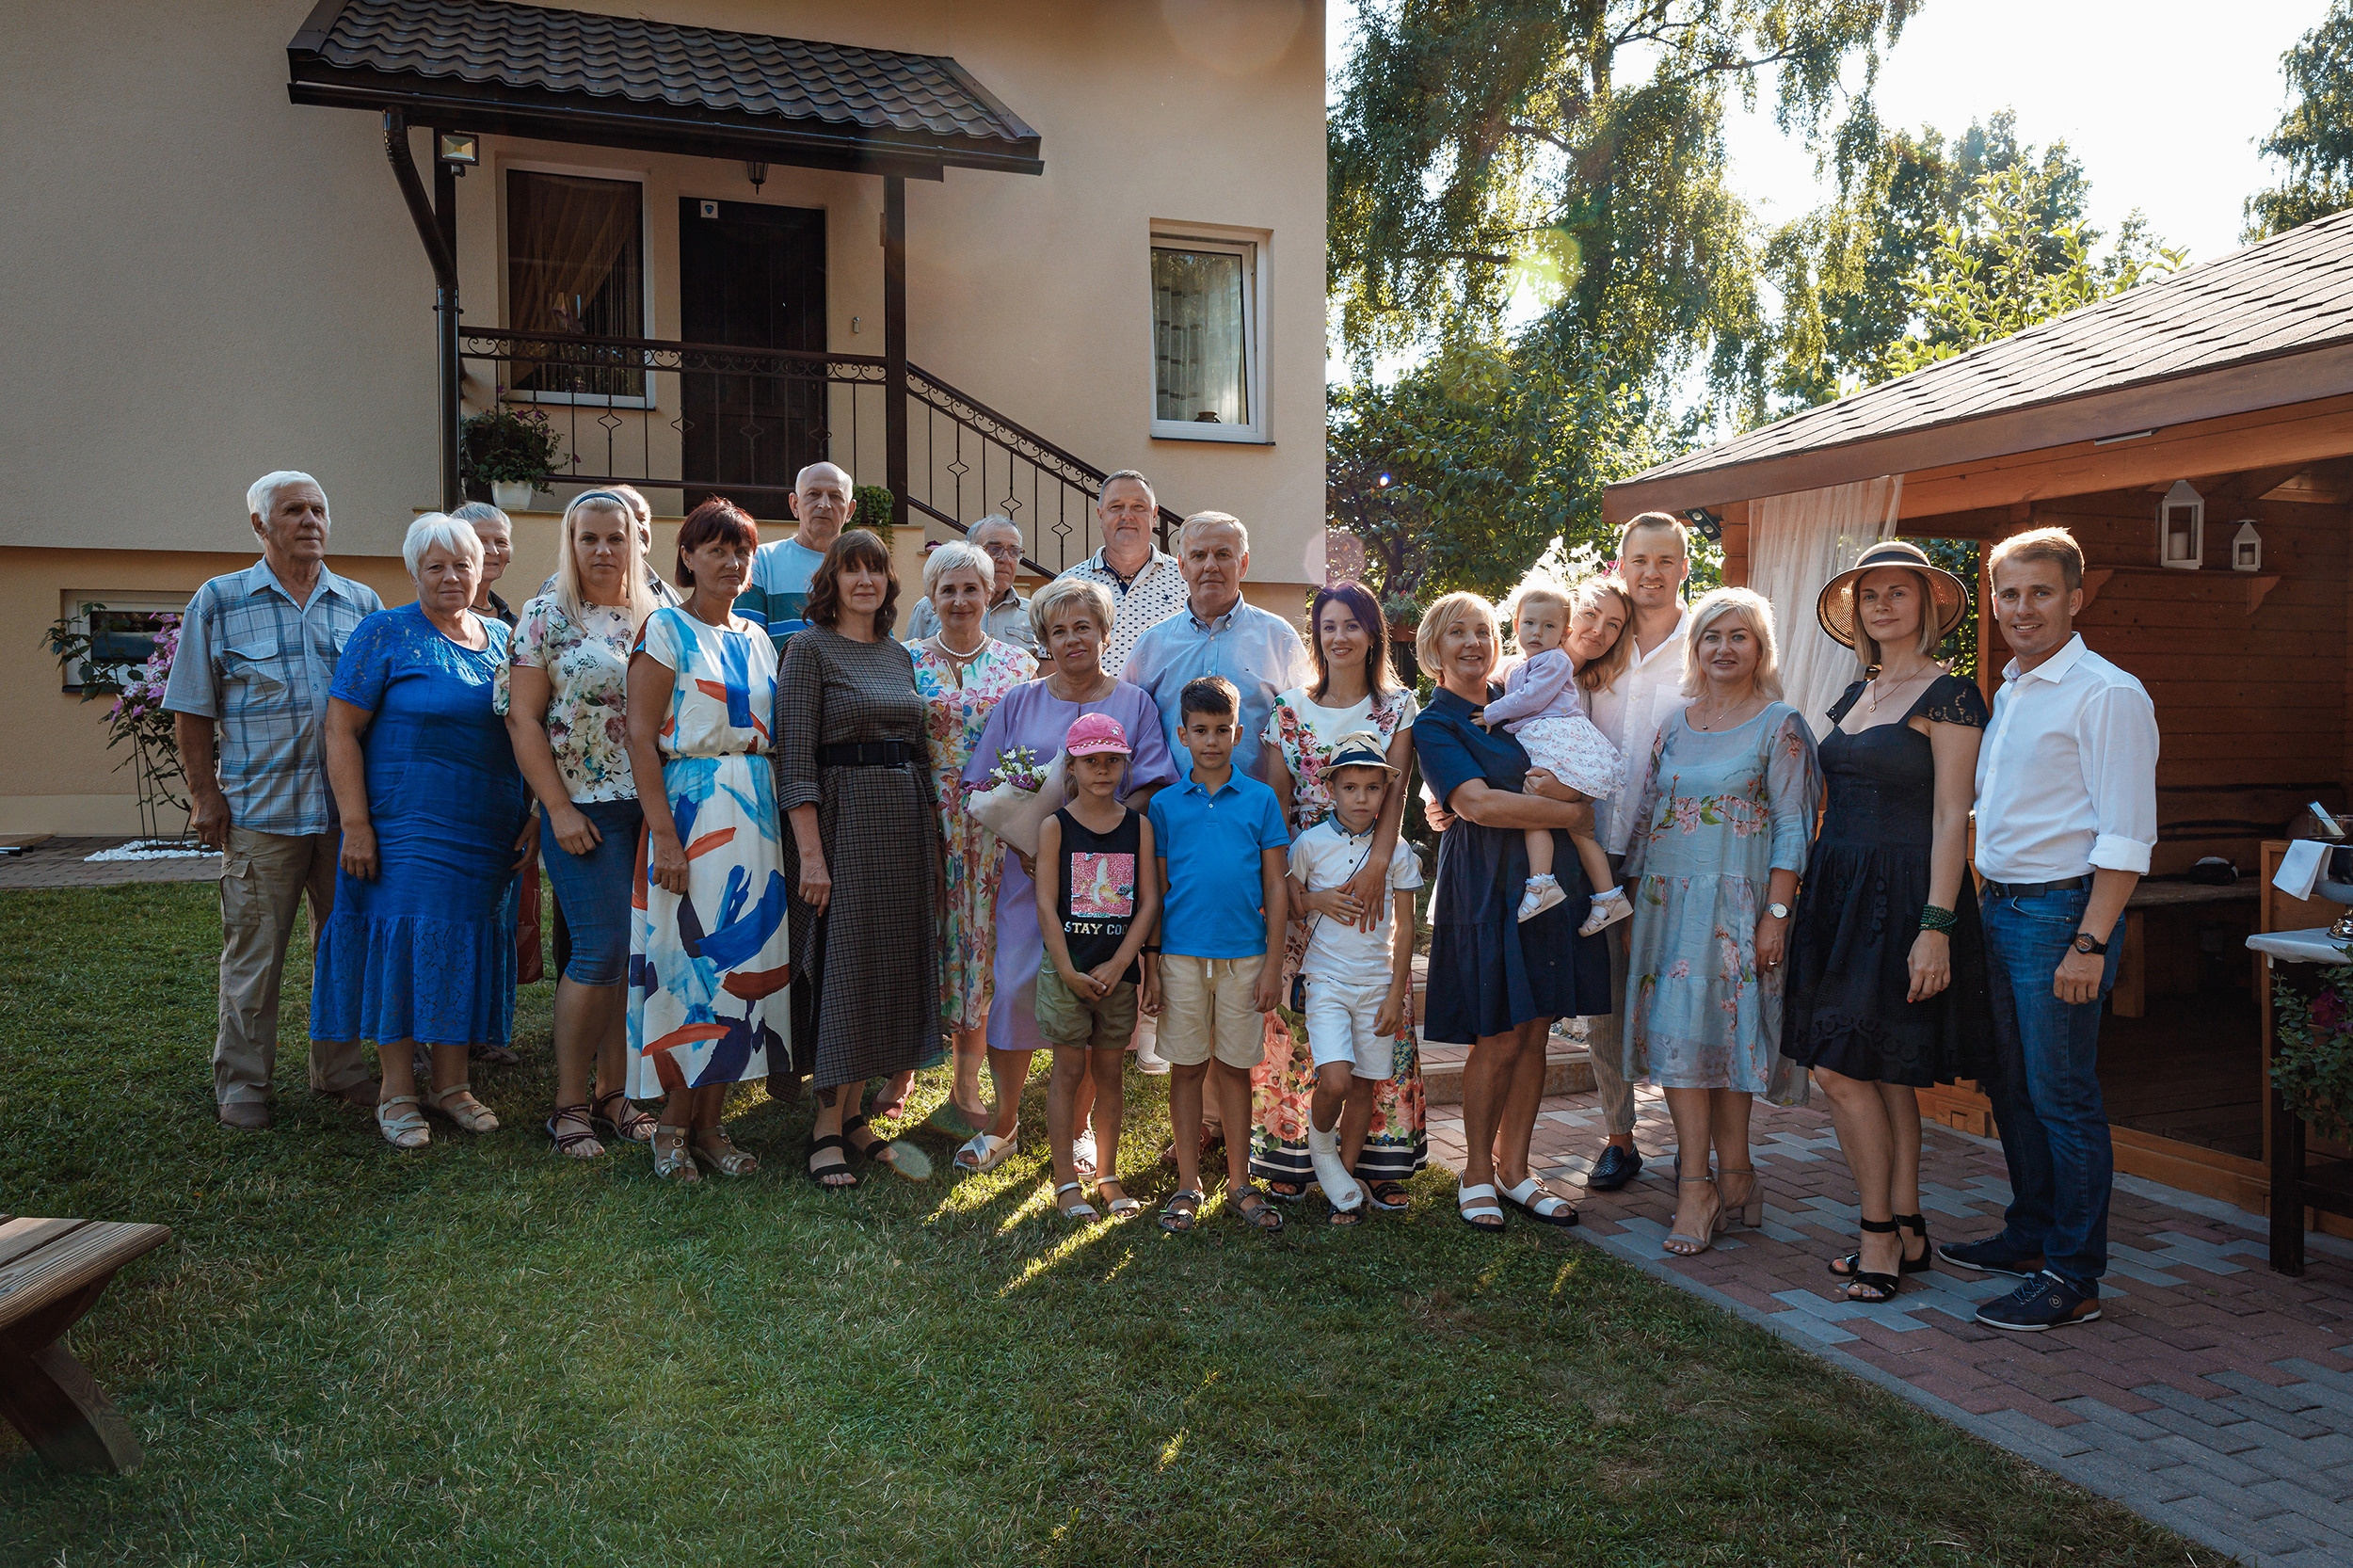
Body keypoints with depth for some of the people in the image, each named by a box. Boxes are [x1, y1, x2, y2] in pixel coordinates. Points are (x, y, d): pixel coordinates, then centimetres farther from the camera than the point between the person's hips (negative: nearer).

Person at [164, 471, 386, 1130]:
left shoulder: (362, 602, 10)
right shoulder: (218, 601, 4)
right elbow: (191, 710, 4)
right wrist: (205, 794, -2)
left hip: (350, 808, 3)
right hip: (260, 810, -2)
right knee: (253, 953, 3)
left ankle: (340, 1068, 23)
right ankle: (242, 1083, 15)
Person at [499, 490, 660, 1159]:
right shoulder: (545, 617, 0)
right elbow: (523, 719, -4)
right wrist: (558, 807, -10)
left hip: (654, 807, 4)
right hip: (586, 809, -4)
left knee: (639, 952, 6)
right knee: (603, 948, -8)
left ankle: (614, 1092, 17)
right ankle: (569, 1102, 6)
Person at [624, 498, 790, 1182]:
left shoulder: (758, 639, 15)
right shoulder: (665, 630, -3)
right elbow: (641, 739, -9)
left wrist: (782, 820, 7)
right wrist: (664, 835, -17)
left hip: (757, 815, 6)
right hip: (690, 810, -6)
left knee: (745, 960, 5)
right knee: (689, 959, -4)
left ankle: (709, 1121, 16)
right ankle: (673, 1124, 11)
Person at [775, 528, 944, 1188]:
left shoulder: (899, 655, 15)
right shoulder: (809, 648, -5)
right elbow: (795, 758, -12)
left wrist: (930, 833, 11)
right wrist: (810, 852, -18)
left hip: (906, 822, 7)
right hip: (843, 818, -6)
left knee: (892, 962, 8)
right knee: (842, 964, -4)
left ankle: (854, 1113, 20)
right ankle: (827, 1127, 7)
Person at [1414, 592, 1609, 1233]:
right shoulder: (1434, 724, -1)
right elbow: (1478, 802, -15)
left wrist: (1569, 784, -11)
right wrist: (1572, 812, -10)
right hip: (1486, 886, -5)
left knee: (1534, 1032, 7)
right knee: (1498, 1041, -3)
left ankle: (1514, 1168, 19)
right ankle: (1477, 1174, 13)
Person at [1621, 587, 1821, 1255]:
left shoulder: (1780, 725, -1)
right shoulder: (1674, 727, 13)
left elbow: (1793, 827, -6)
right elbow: (1644, 818, 15)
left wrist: (1776, 913, -14)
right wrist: (1633, 909, 11)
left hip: (1737, 902, -5)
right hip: (1667, 899, 5)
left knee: (1725, 1027, -3)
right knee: (1675, 1030, 0)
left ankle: (1715, 1182, 7)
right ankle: (1715, 1183, 7)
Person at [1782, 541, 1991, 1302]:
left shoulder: (1948, 696, -8)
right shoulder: (1855, 697, 15)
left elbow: (1951, 820, -13)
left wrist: (1935, 926, -19)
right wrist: (1808, 897, 12)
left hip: (1902, 896, -8)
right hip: (1840, 891, 8)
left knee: (1842, 1068, -9)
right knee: (1882, 1074, 11)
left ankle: (1880, 1233, 5)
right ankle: (1904, 1231, 20)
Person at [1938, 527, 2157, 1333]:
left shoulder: (2105, 694, -12)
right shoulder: (2008, 693, 15)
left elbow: (2127, 835, -17)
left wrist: (2089, 942, -21)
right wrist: (1987, 900, 14)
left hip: (2063, 910, -8)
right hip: (2001, 905, 9)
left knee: (2061, 1094, -3)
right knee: (2011, 1084, 16)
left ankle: (2074, 1277, 7)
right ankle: (2031, 1233, 32)